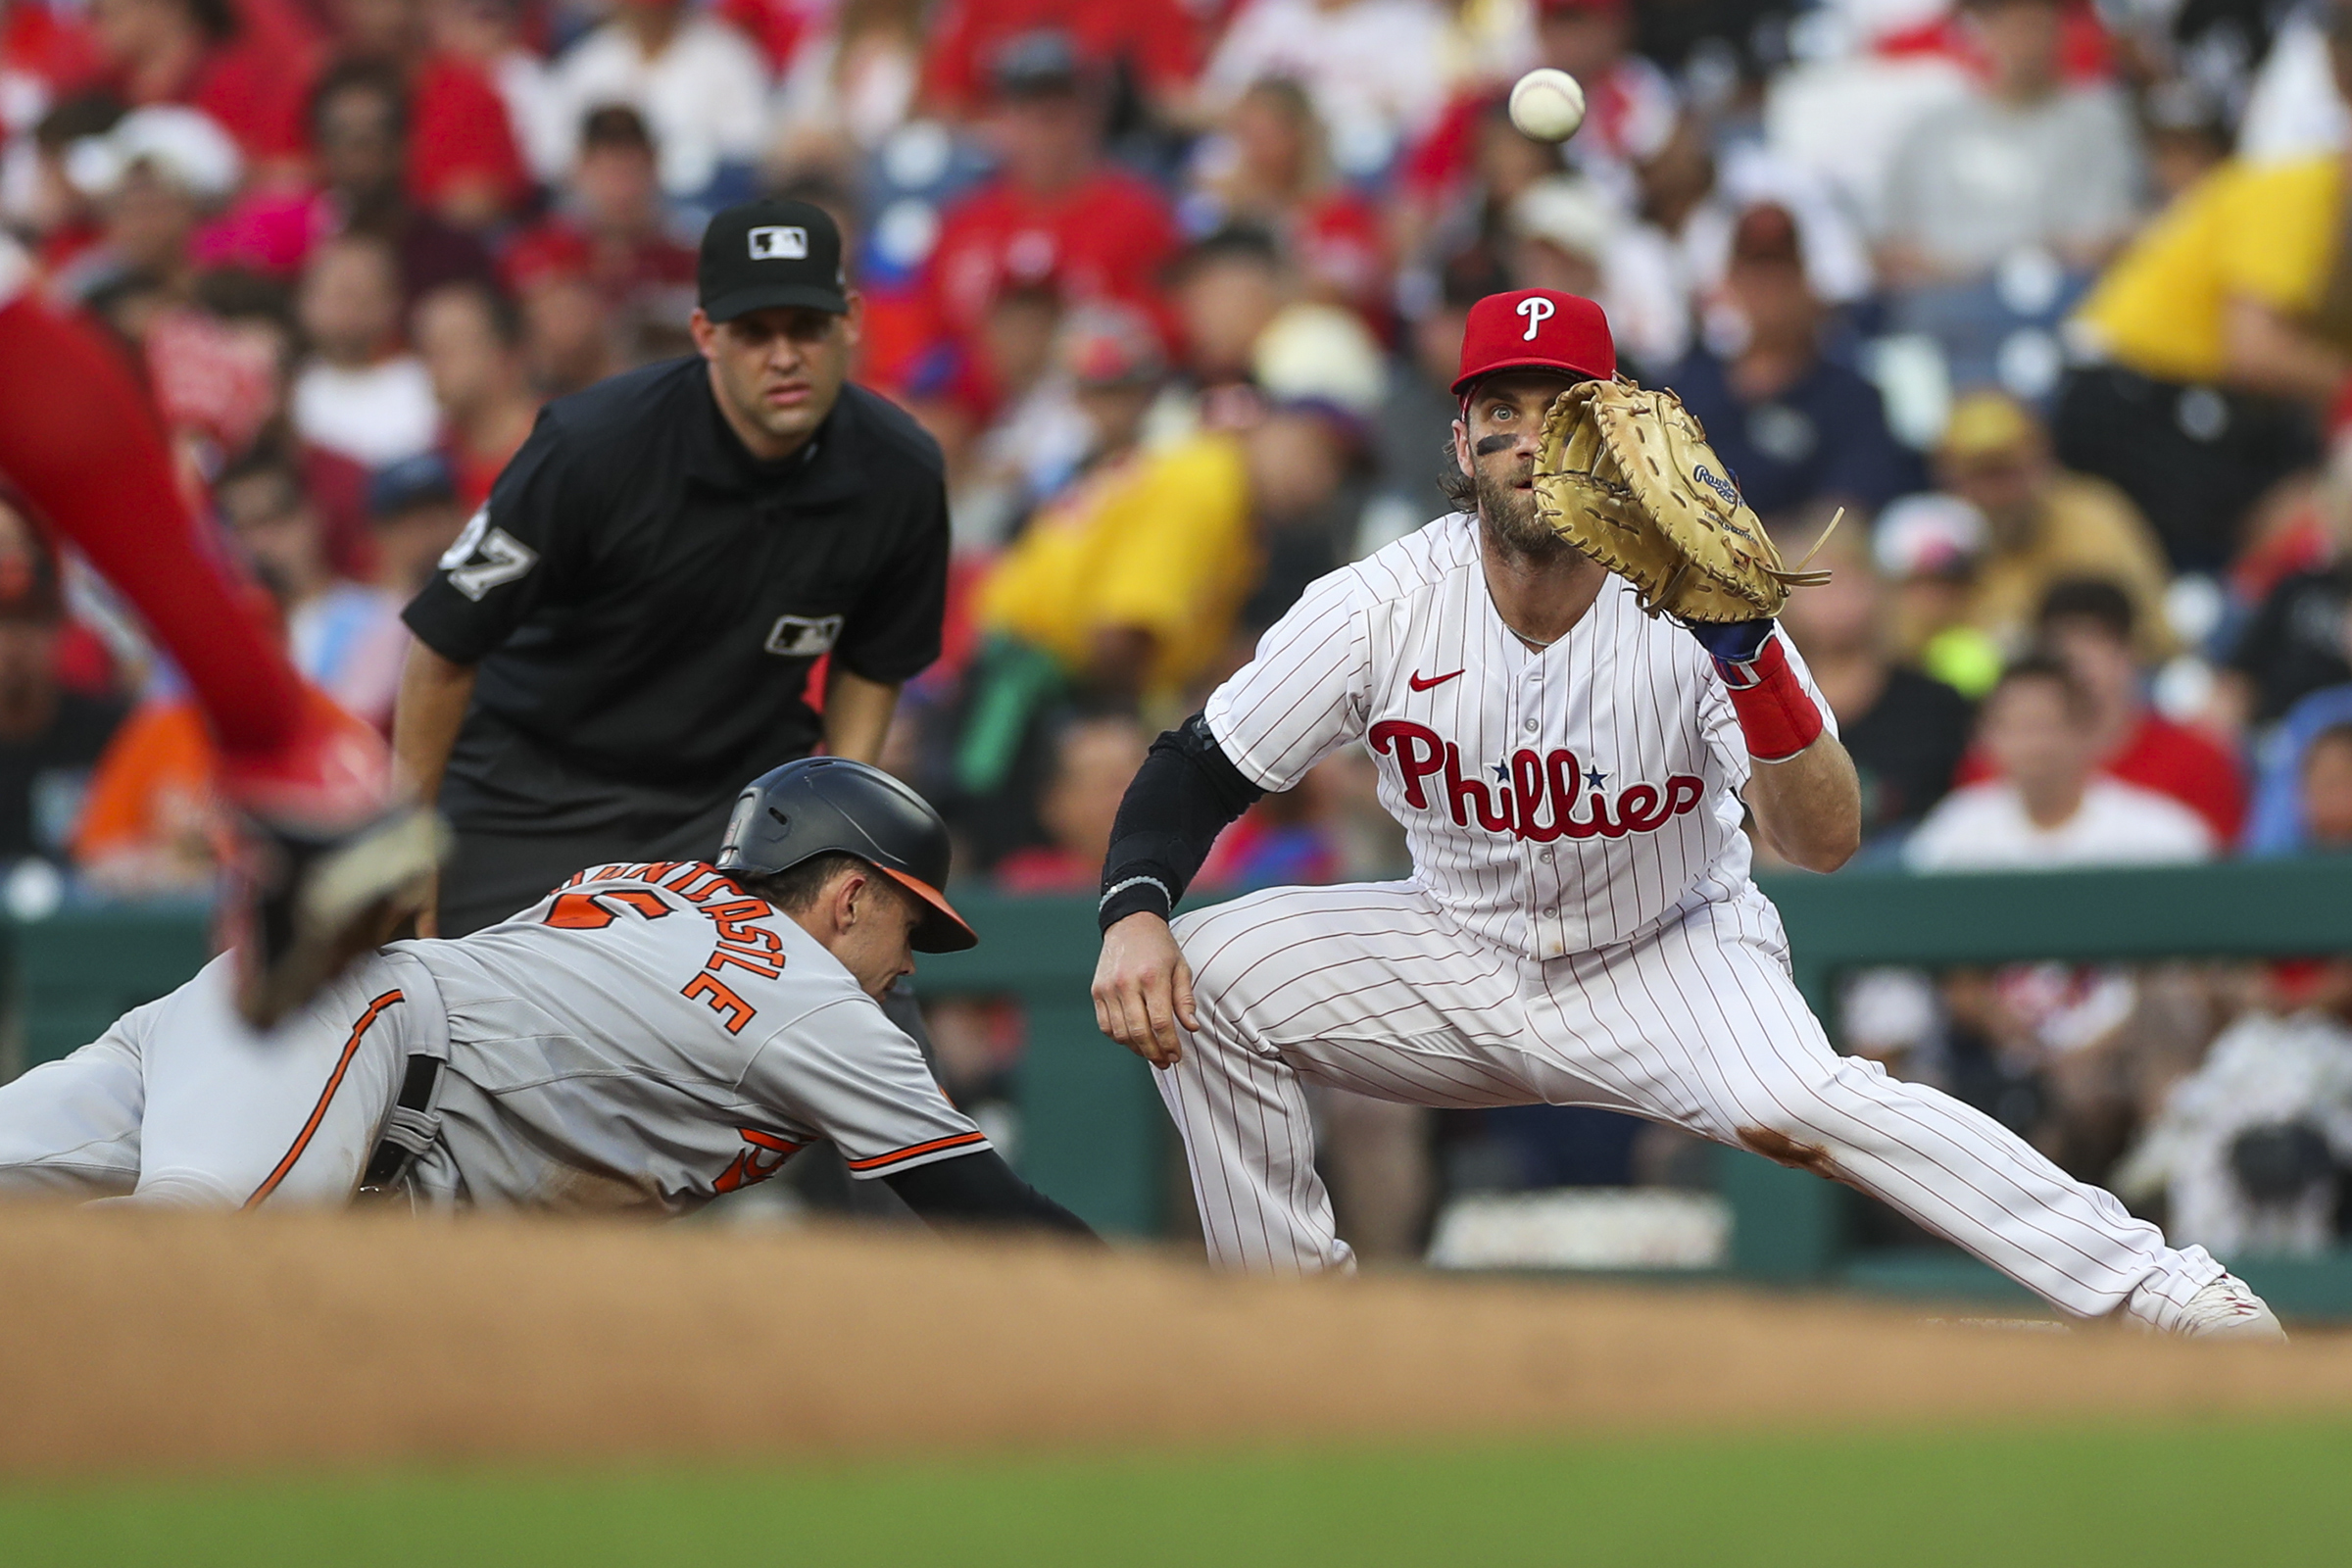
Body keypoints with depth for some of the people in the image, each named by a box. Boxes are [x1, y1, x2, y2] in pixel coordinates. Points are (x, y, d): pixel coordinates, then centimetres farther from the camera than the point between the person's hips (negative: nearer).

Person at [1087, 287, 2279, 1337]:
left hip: (1669, 958, -3)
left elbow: (1825, 844, -28)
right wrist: (1132, 908, -26)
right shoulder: (1380, 607, -14)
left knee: (1789, 1104, -34)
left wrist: (1748, 659, -43)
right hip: (1461, 962, 3)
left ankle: (2156, 1290, -34)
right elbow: (1198, 771, -6)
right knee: (1199, 980, -18)